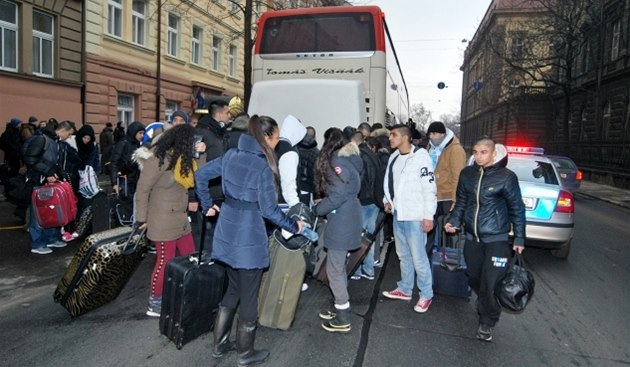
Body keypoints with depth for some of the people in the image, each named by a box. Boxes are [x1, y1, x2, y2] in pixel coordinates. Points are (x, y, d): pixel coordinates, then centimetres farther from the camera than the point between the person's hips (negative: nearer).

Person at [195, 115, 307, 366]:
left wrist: (208, 204, 17)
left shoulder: (231, 155, 3)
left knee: (233, 289, 23)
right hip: (249, 238, -7)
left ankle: (220, 344, 35)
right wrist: (293, 226, -4)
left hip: (227, 233, 7)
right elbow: (268, 209, -17)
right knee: (249, 296, 10)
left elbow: (200, 175, 8)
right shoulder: (263, 166, -18)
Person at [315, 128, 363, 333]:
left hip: (342, 223, -10)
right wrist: (322, 205, 6)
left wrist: (315, 210, -10)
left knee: (334, 270, -1)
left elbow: (338, 196, -22)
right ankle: (341, 309, 30)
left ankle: (342, 320, 9)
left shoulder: (337, 162, -15)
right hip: (345, 220, 10)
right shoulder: (347, 159, 14)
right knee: (339, 267, 18)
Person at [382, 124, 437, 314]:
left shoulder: (420, 156, -13)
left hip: (415, 216, -7)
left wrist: (428, 215, -17)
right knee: (403, 254, 18)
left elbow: (429, 187, -15)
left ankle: (426, 294, 15)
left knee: (418, 257, -1)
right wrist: (388, 200, 5)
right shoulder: (394, 157, 9)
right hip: (398, 214, 7)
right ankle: (405, 289, 31)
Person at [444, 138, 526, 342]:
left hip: (496, 239, -4)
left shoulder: (506, 177, -9)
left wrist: (519, 238, -2)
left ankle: (487, 323, 15)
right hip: (472, 237, 4)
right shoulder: (467, 174, 3)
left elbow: (517, 209, -3)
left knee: (491, 283, -6)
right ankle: (484, 304, 44)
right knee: (473, 278, 14)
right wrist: (455, 221, -3)